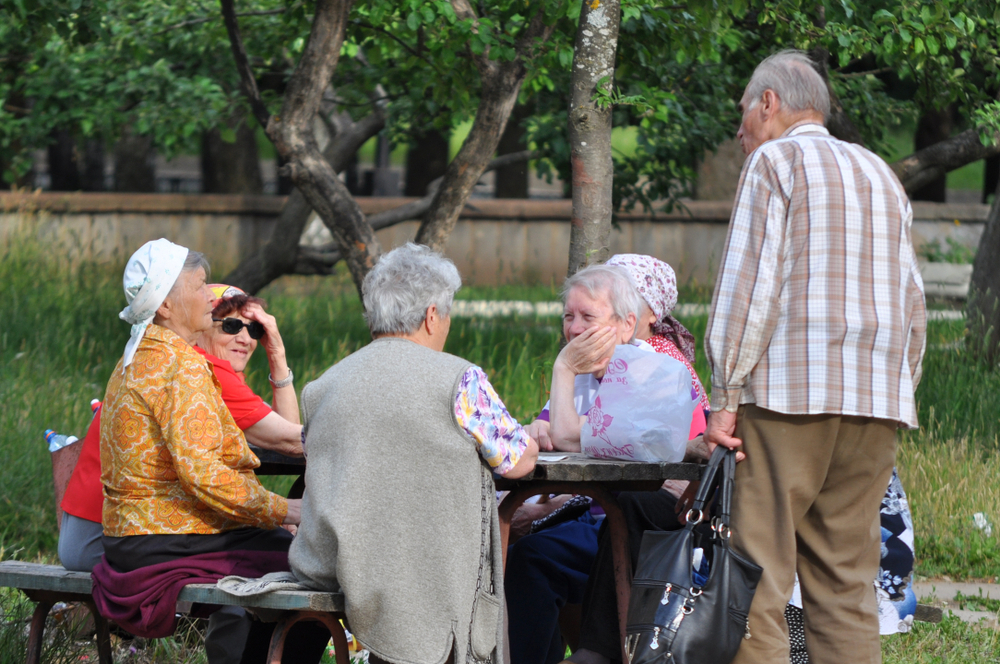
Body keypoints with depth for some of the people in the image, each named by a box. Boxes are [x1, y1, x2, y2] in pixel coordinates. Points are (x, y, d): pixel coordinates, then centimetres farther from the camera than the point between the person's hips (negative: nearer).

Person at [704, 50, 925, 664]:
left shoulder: (775, 160, 1)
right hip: (875, 403, 6)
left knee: (759, 573, -8)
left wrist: (726, 394, -8)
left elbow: (752, 282, -8)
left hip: (790, 389, -6)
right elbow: (912, 302, 20)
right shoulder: (880, 174, 22)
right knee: (847, 579, 7)